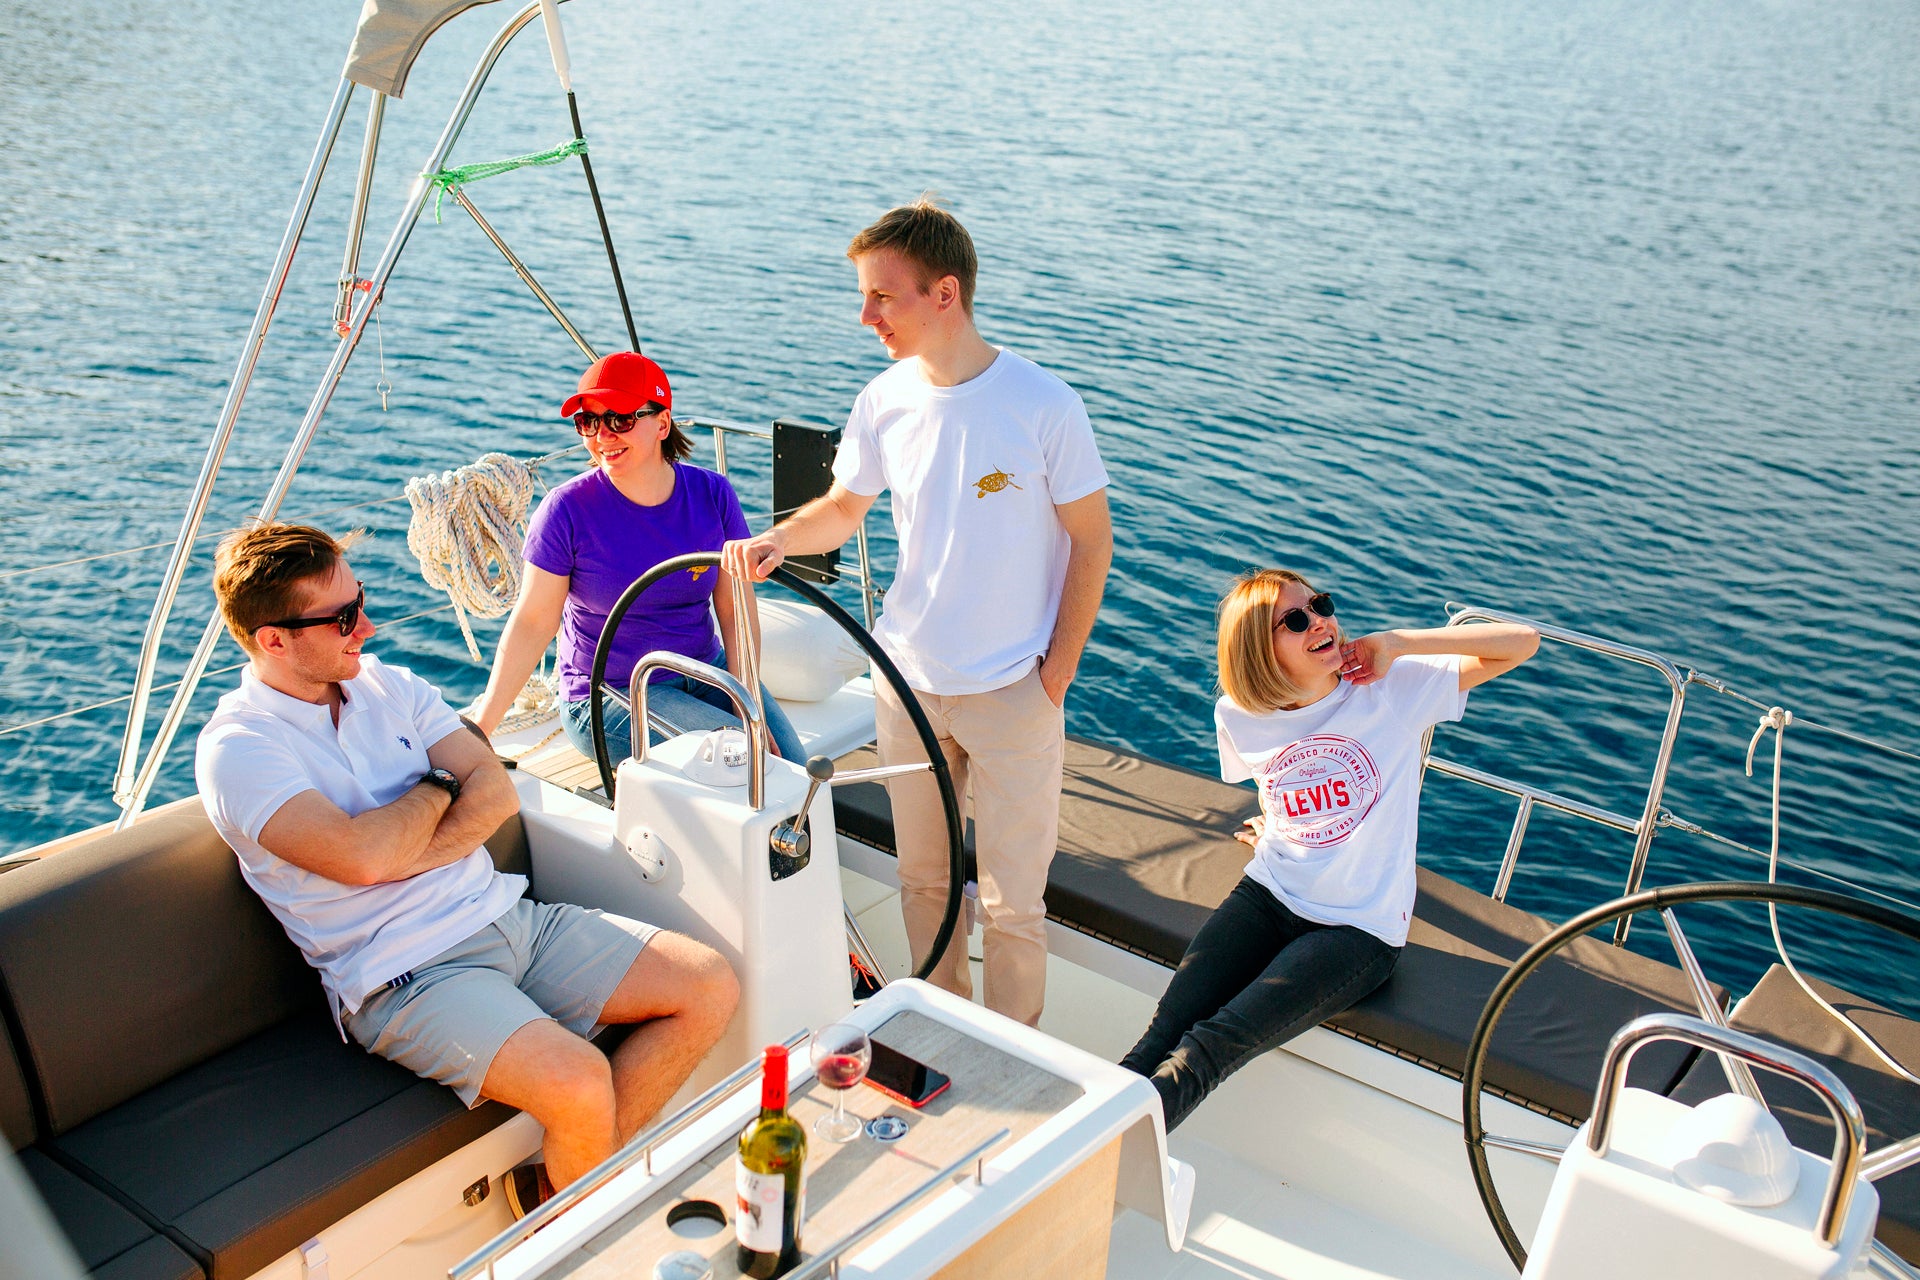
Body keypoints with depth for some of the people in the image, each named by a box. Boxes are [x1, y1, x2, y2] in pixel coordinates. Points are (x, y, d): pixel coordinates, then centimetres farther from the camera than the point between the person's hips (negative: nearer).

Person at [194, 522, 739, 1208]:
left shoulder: (391, 685, 12)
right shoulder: (236, 748, -9)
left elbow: (496, 792, 2)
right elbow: (362, 854, -24)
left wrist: (394, 863, -14)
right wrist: (436, 788, -4)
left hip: (504, 914, 7)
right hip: (405, 973, -7)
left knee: (710, 985, -4)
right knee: (578, 1082, -31)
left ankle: (557, 1182, -1)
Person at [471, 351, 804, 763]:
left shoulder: (712, 495, -4)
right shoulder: (567, 509, -13)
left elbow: (737, 611, -3)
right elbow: (532, 622, -11)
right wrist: (481, 725, -13)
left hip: (707, 672, 4)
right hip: (607, 697, -4)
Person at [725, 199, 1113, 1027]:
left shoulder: (1042, 404, -16)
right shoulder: (885, 401, -3)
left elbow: (1092, 540, -8)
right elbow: (844, 507, 11)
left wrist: (1055, 675, -9)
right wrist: (778, 539, -10)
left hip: (1012, 691, -4)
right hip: (907, 680, 5)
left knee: (1011, 902, 4)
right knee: (922, 879, 18)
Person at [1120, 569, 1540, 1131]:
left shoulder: (1395, 687, -10)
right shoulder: (1238, 717, 1)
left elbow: (1522, 641, -14)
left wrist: (1399, 642, -18)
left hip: (1361, 927, -3)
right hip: (1268, 895, 4)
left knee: (1214, 1046, -23)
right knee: (1169, 1026, -19)